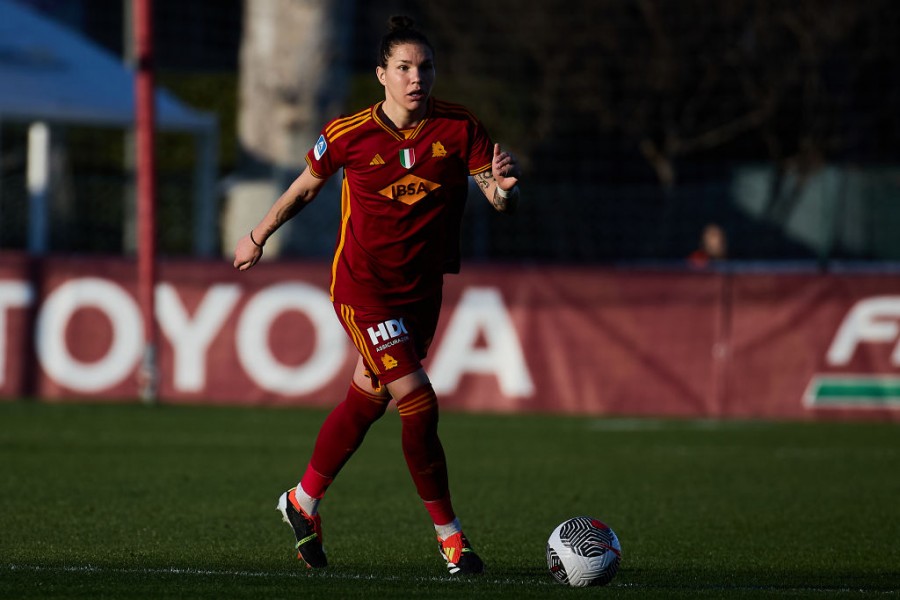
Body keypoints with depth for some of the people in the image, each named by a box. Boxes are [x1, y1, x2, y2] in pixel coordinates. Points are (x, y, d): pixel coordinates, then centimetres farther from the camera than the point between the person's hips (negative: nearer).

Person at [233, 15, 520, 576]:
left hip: (422, 288, 4)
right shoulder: (349, 134, -12)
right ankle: (450, 535, -7)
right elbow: (306, 187, 7)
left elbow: (502, 201, -12)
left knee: (367, 401, 15)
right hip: (363, 285, -4)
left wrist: (504, 186, -36)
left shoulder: (459, 128, -8)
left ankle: (303, 503, 37)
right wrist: (258, 237, 17)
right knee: (418, 401, -17)